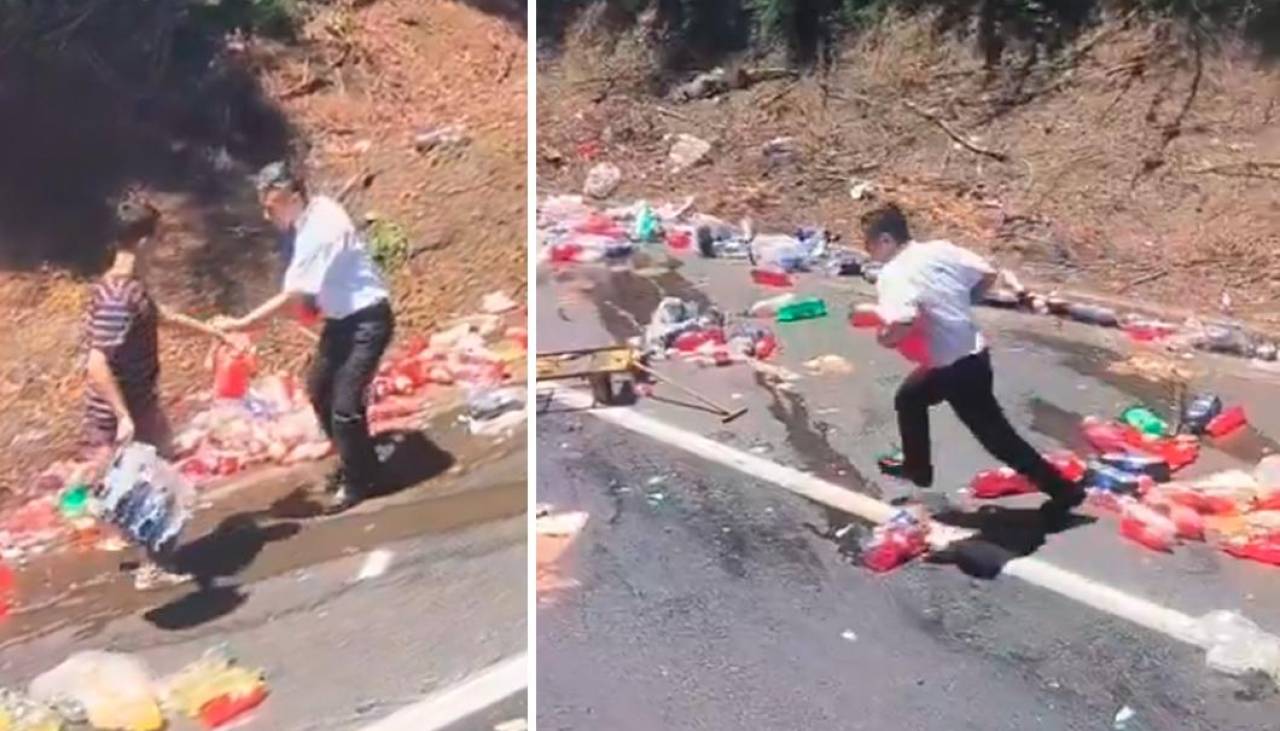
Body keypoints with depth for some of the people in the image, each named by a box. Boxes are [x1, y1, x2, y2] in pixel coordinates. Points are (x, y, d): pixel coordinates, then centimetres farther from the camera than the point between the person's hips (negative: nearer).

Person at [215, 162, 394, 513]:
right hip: (342, 317, 10)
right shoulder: (312, 215, 0)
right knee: (319, 391, 19)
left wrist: (241, 324, -23)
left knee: (344, 402, -9)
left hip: (367, 319, -10)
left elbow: (293, 297, -27)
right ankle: (357, 465, 34)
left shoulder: (322, 229, -28)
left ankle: (358, 481, 12)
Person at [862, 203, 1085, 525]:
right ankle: (917, 466, 41)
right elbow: (988, 276, 6)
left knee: (996, 436, 5)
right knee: (909, 398, 27)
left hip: (956, 367, -9)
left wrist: (884, 338, -13)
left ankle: (1063, 489, 14)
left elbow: (901, 324, -35)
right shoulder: (940, 249, 2)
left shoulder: (893, 275, -20)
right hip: (974, 353, 9)